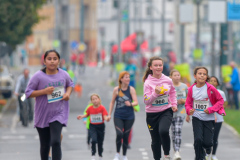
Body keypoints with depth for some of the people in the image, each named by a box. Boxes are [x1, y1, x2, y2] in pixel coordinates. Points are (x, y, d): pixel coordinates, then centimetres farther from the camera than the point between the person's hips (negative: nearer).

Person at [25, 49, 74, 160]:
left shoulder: (63, 75, -4)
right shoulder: (38, 76, -12)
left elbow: (70, 84, 18)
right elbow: (28, 92, -9)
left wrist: (68, 93, -3)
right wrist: (44, 91, -22)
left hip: (58, 114, 0)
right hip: (42, 116, 0)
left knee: (55, 142, -18)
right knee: (45, 145, 12)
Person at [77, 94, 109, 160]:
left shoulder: (102, 108, -11)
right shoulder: (90, 108, -4)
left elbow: (105, 116, -15)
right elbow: (87, 114, 13)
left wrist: (106, 118, -37)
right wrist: (82, 116, -4)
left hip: (101, 126, 0)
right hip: (92, 126, 0)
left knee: (100, 142, 10)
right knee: (94, 140, -21)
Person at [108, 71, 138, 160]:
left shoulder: (131, 89, -3)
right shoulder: (116, 89, -1)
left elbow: (136, 102, -9)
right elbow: (112, 102, 9)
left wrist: (130, 104, -31)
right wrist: (109, 114, 7)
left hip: (129, 117, 0)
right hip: (118, 116, 0)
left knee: (126, 136, 5)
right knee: (119, 134, -17)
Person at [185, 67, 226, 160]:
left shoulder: (210, 88, -11)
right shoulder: (191, 89, -4)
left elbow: (220, 100, -2)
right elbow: (188, 103, 6)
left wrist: (211, 109, -14)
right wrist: (189, 110, -16)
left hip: (209, 118, -1)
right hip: (197, 118, 1)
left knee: (207, 142, -1)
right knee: (198, 139, -14)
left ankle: (208, 151, 36)